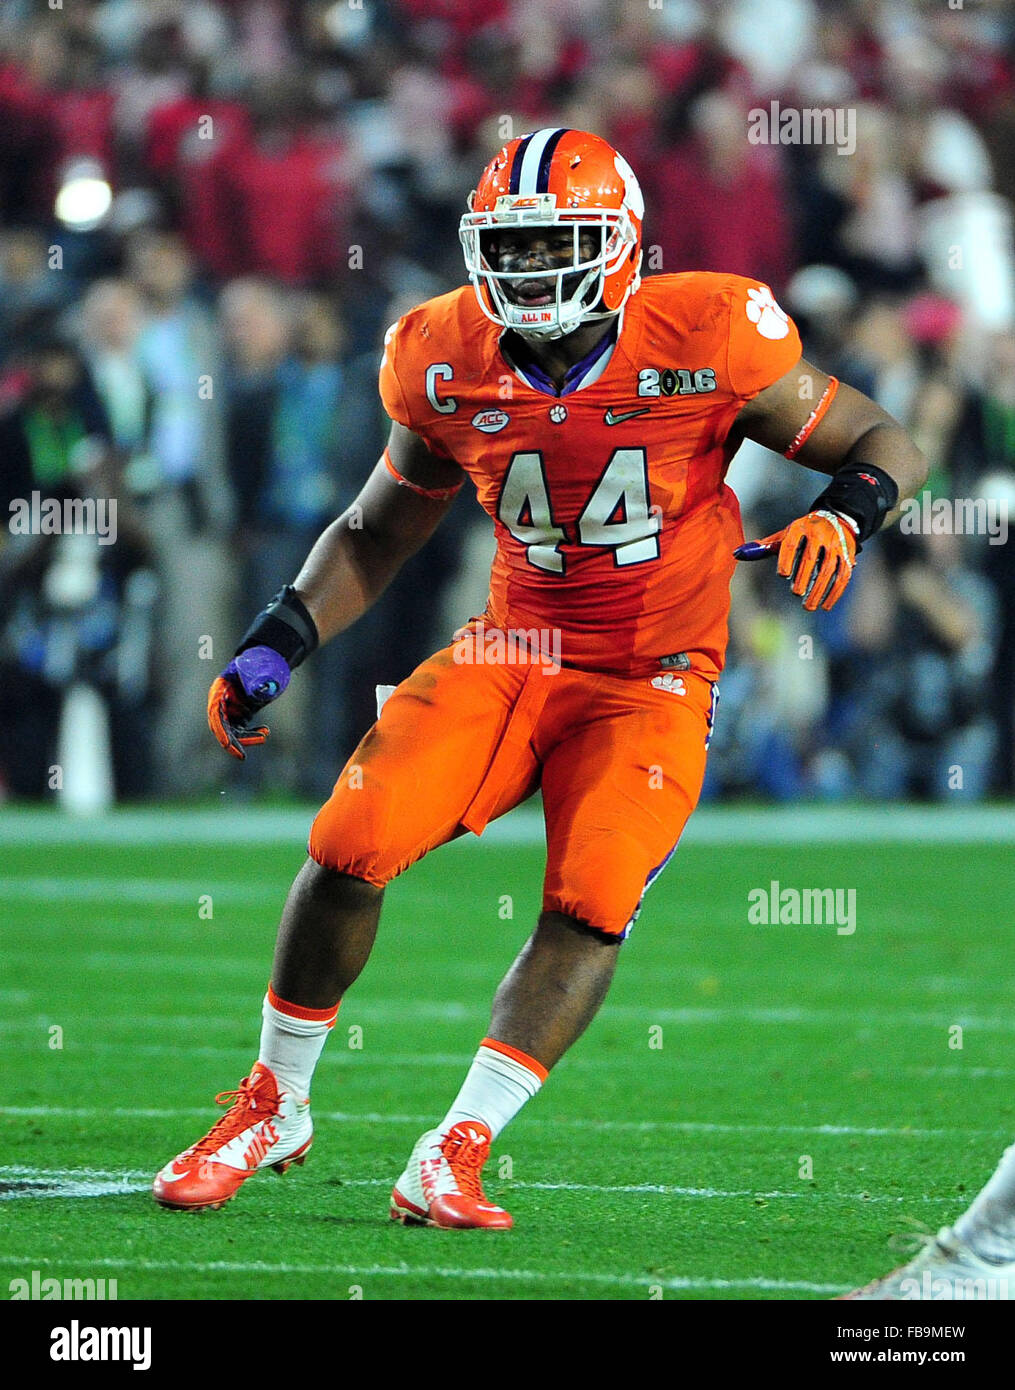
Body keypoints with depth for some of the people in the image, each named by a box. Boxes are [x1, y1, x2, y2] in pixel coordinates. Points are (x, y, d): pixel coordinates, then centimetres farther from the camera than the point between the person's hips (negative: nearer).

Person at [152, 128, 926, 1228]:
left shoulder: (706, 340, -14)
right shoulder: (448, 362, -3)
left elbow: (883, 445, -4)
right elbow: (379, 529, 14)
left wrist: (843, 514, -26)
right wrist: (273, 646, 3)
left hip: (652, 681, -3)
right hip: (514, 648, 3)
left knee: (589, 907, -22)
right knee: (350, 847, -13)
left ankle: (452, 1159, -15)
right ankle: (273, 1110, 8)